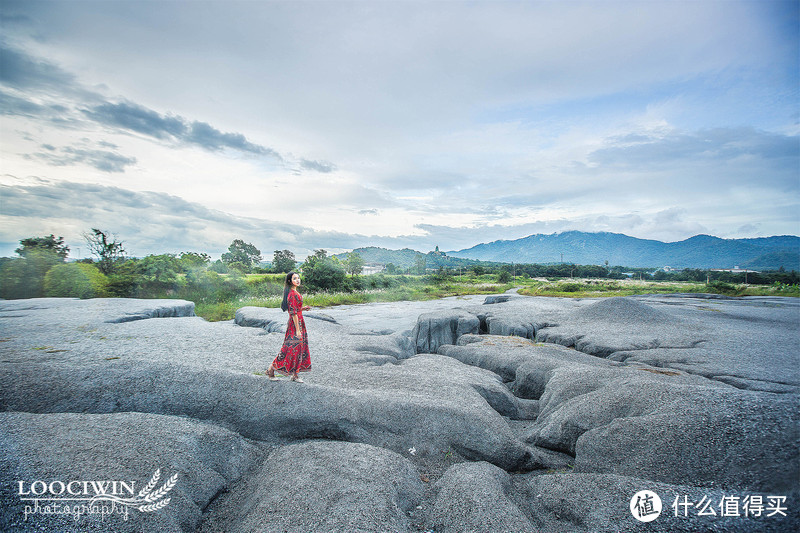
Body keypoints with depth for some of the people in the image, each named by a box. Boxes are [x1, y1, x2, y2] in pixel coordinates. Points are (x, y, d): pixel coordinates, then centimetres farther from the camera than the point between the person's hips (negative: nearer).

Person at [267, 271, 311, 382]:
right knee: (292, 348, -3)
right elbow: (293, 313, -22)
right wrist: (297, 330, -22)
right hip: (295, 323, -10)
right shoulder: (292, 294, -18)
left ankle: (295, 374, 18)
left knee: (299, 347, 11)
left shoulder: (294, 292, 12)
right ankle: (271, 369, 11)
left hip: (299, 322, 10)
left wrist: (302, 308, 7)